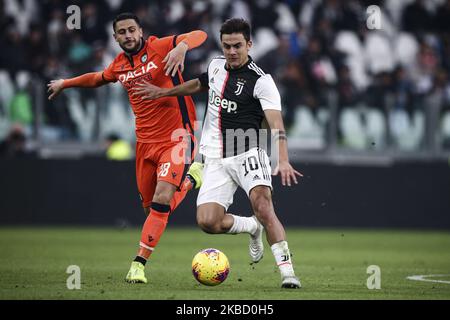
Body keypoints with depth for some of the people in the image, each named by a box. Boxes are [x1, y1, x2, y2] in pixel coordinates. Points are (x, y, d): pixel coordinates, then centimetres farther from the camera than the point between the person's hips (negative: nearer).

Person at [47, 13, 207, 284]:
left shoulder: (161, 47, -8)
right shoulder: (119, 65, 10)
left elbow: (199, 35, -22)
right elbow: (99, 78, 33)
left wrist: (181, 47, -43)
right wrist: (65, 83, 42)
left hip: (177, 138, -6)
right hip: (146, 142, 6)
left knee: (162, 199, -21)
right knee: (151, 207, 10)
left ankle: (139, 263, -16)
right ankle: (191, 181, 41)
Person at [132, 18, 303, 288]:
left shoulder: (261, 81, -11)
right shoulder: (216, 66, 8)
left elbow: (276, 124, -22)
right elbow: (201, 84, 33)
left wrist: (284, 161, -37)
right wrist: (163, 92, 33)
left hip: (247, 154, -5)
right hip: (216, 160, 5)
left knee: (263, 207, -29)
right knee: (207, 221, -10)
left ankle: (287, 271, -25)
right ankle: (253, 228, 20)